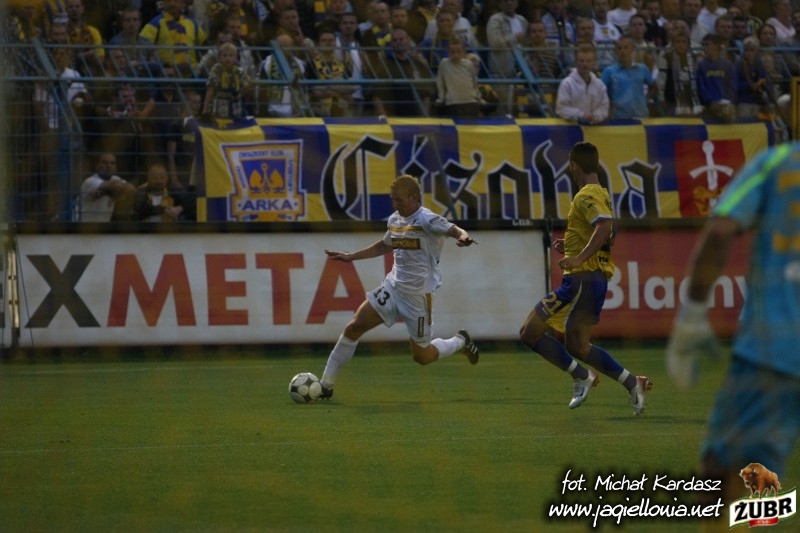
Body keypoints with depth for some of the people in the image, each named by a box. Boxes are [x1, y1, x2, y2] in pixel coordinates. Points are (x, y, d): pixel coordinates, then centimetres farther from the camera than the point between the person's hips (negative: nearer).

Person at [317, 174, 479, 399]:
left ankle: (459, 342, 33)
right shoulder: (395, 220, 8)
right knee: (354, 327, -5)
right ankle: (326, 385, 2)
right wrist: (350, 257, 27)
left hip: (418, 295, -7)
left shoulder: (426, 220, -15)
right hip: (393, 286, 7)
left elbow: (455, 230, -27)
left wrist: (463, 237, -51)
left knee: (421, 356, 2)